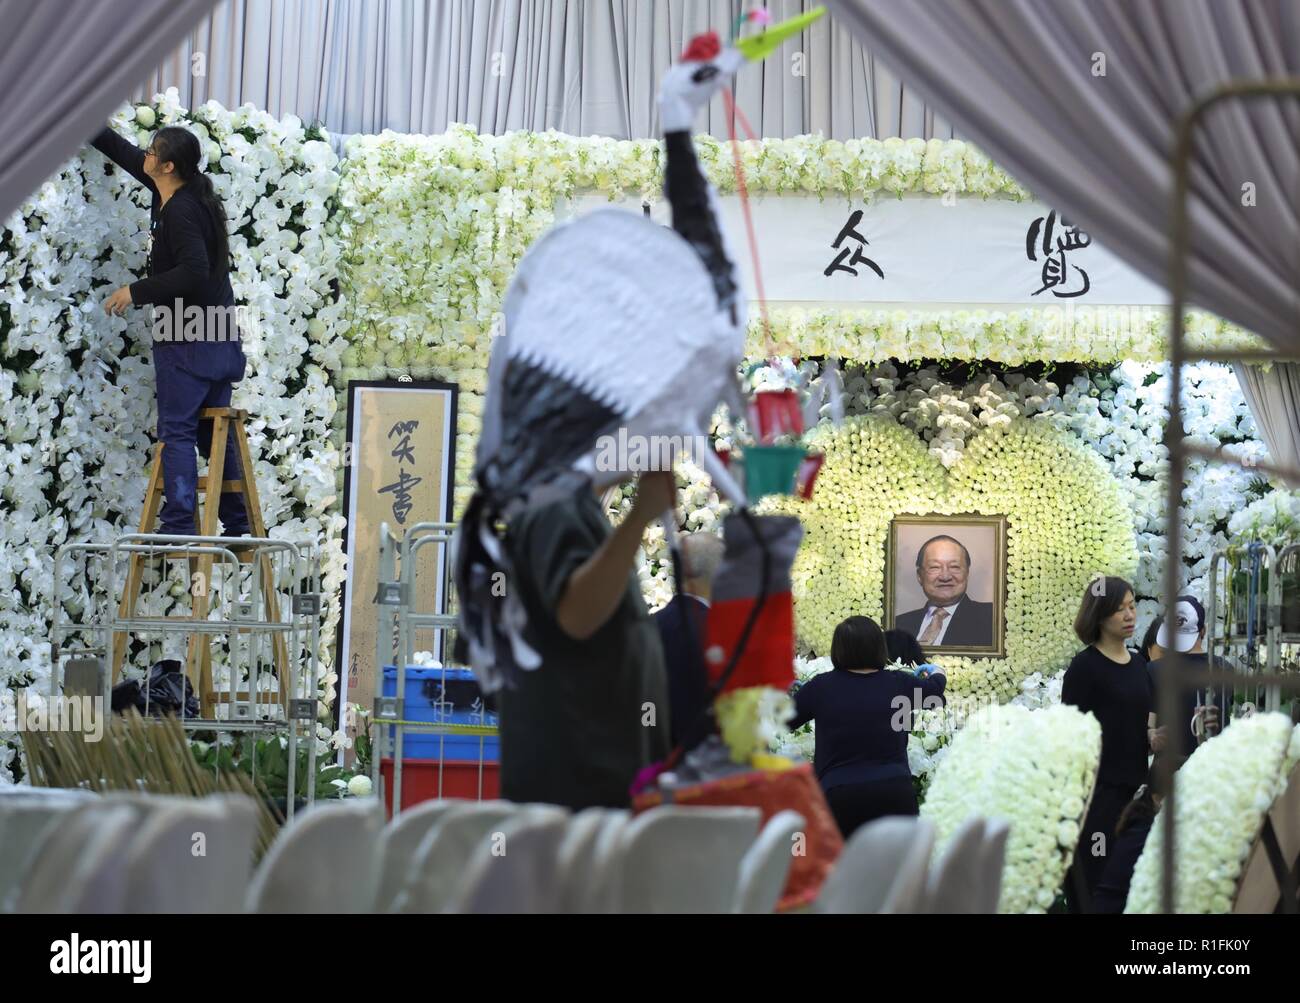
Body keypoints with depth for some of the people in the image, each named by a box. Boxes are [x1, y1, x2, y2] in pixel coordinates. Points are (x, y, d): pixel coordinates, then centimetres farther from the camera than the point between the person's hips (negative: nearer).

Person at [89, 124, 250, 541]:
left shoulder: (181, 210, -18)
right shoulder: (179, 194, 10)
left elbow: (195, 270, -28)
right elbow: (125, 154, 23)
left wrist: (136, 292, -21)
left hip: (186, 342, -9)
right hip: (219, 338, 9)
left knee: (176, 431, -7)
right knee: (215, 431, 12)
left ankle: (179, 526, -11)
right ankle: (237, 526, 13)